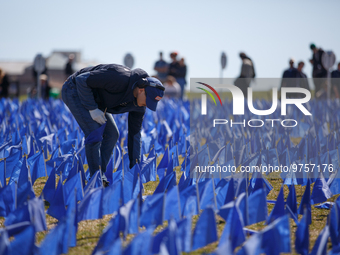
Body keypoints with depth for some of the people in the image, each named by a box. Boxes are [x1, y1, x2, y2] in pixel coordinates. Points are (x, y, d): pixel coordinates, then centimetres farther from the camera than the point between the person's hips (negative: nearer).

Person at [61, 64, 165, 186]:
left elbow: (134, 134, 1)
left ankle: (101, 177, 9)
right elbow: (82, 79, -31)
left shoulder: (139, 105, -9)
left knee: (112, 134, 2)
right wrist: (92, 109, -28)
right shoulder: (121, 79, -36)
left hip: (94, 99, 9)